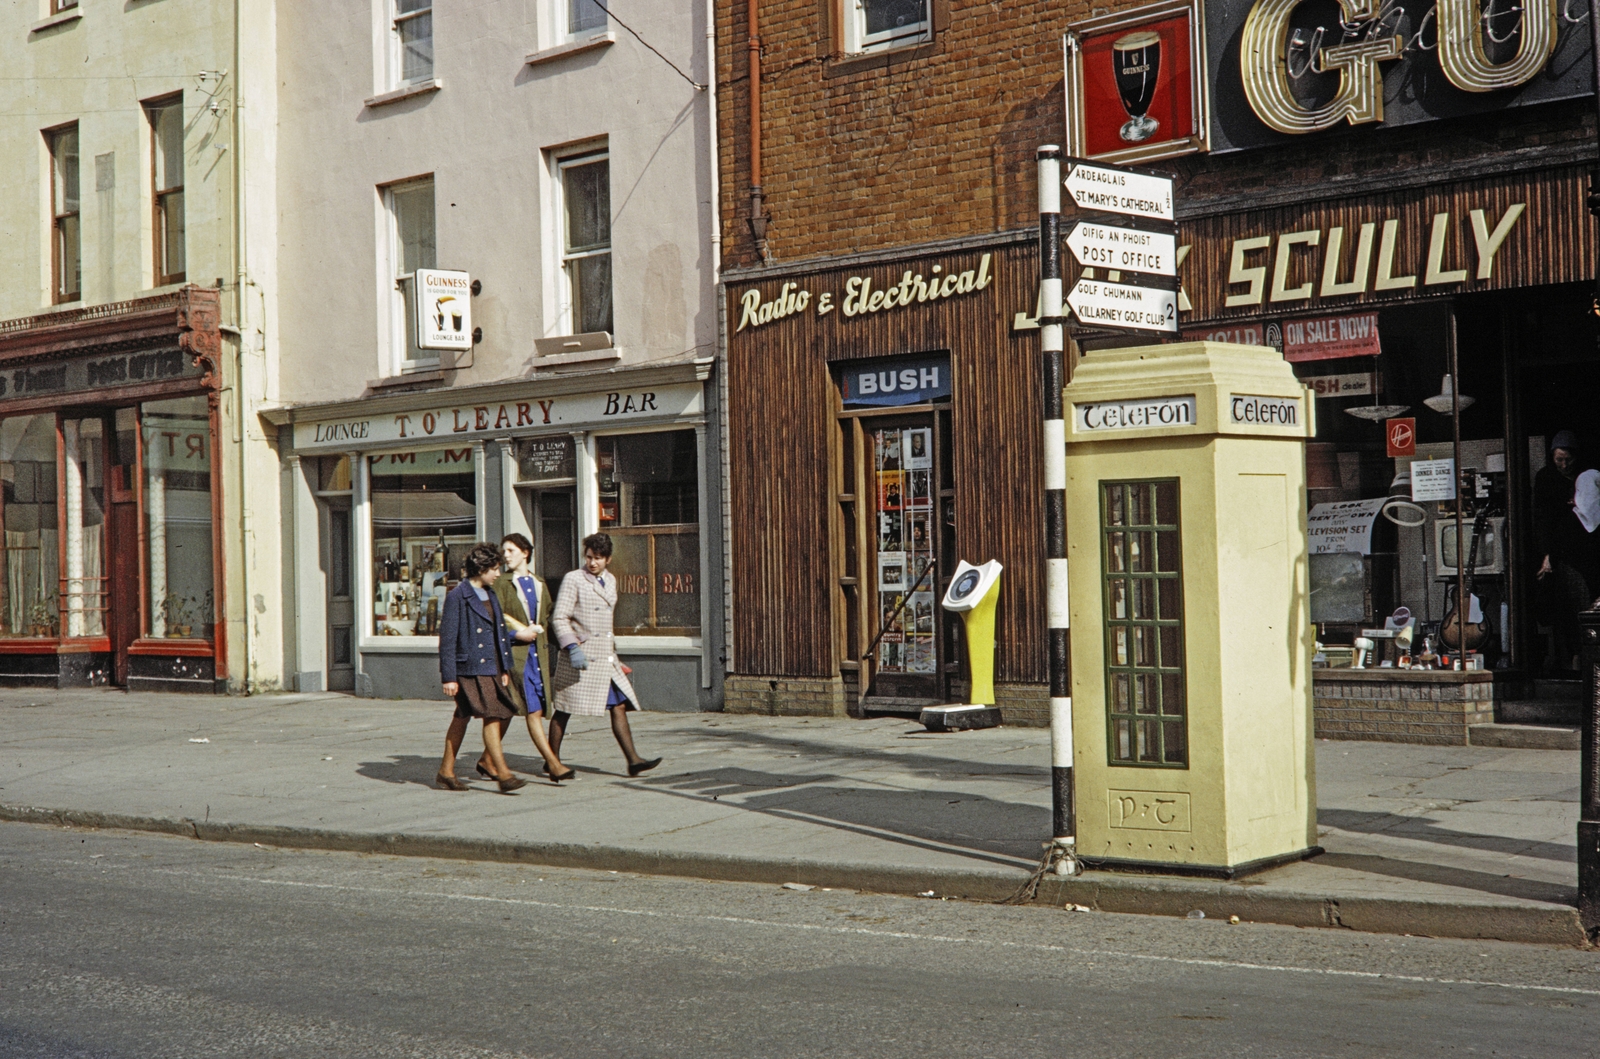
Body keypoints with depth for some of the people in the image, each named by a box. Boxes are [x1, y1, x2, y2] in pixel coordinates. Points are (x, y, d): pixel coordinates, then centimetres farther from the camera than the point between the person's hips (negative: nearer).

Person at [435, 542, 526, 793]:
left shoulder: (490, 596, 15)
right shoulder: (457, 597, -10)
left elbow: (500, 633, 19)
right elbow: (447, 638, -11)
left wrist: (505, 668, 16)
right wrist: (448, 677, -13)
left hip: (492, 667, 8)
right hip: (470, 669, -8)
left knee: (462, 718, 13)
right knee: (491, 716, -13)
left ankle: (446, 773, 19)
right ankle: (503, 774, -13)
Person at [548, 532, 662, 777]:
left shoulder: (610, 580, 13)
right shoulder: (573, 580, -7)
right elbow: (559, 618, -11)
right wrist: (573, 648, -21)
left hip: (606, 656, 6)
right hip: (580, 656, -6)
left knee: (619, 706, 0)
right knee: (564, 710, 2)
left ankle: (633, 760, -2)